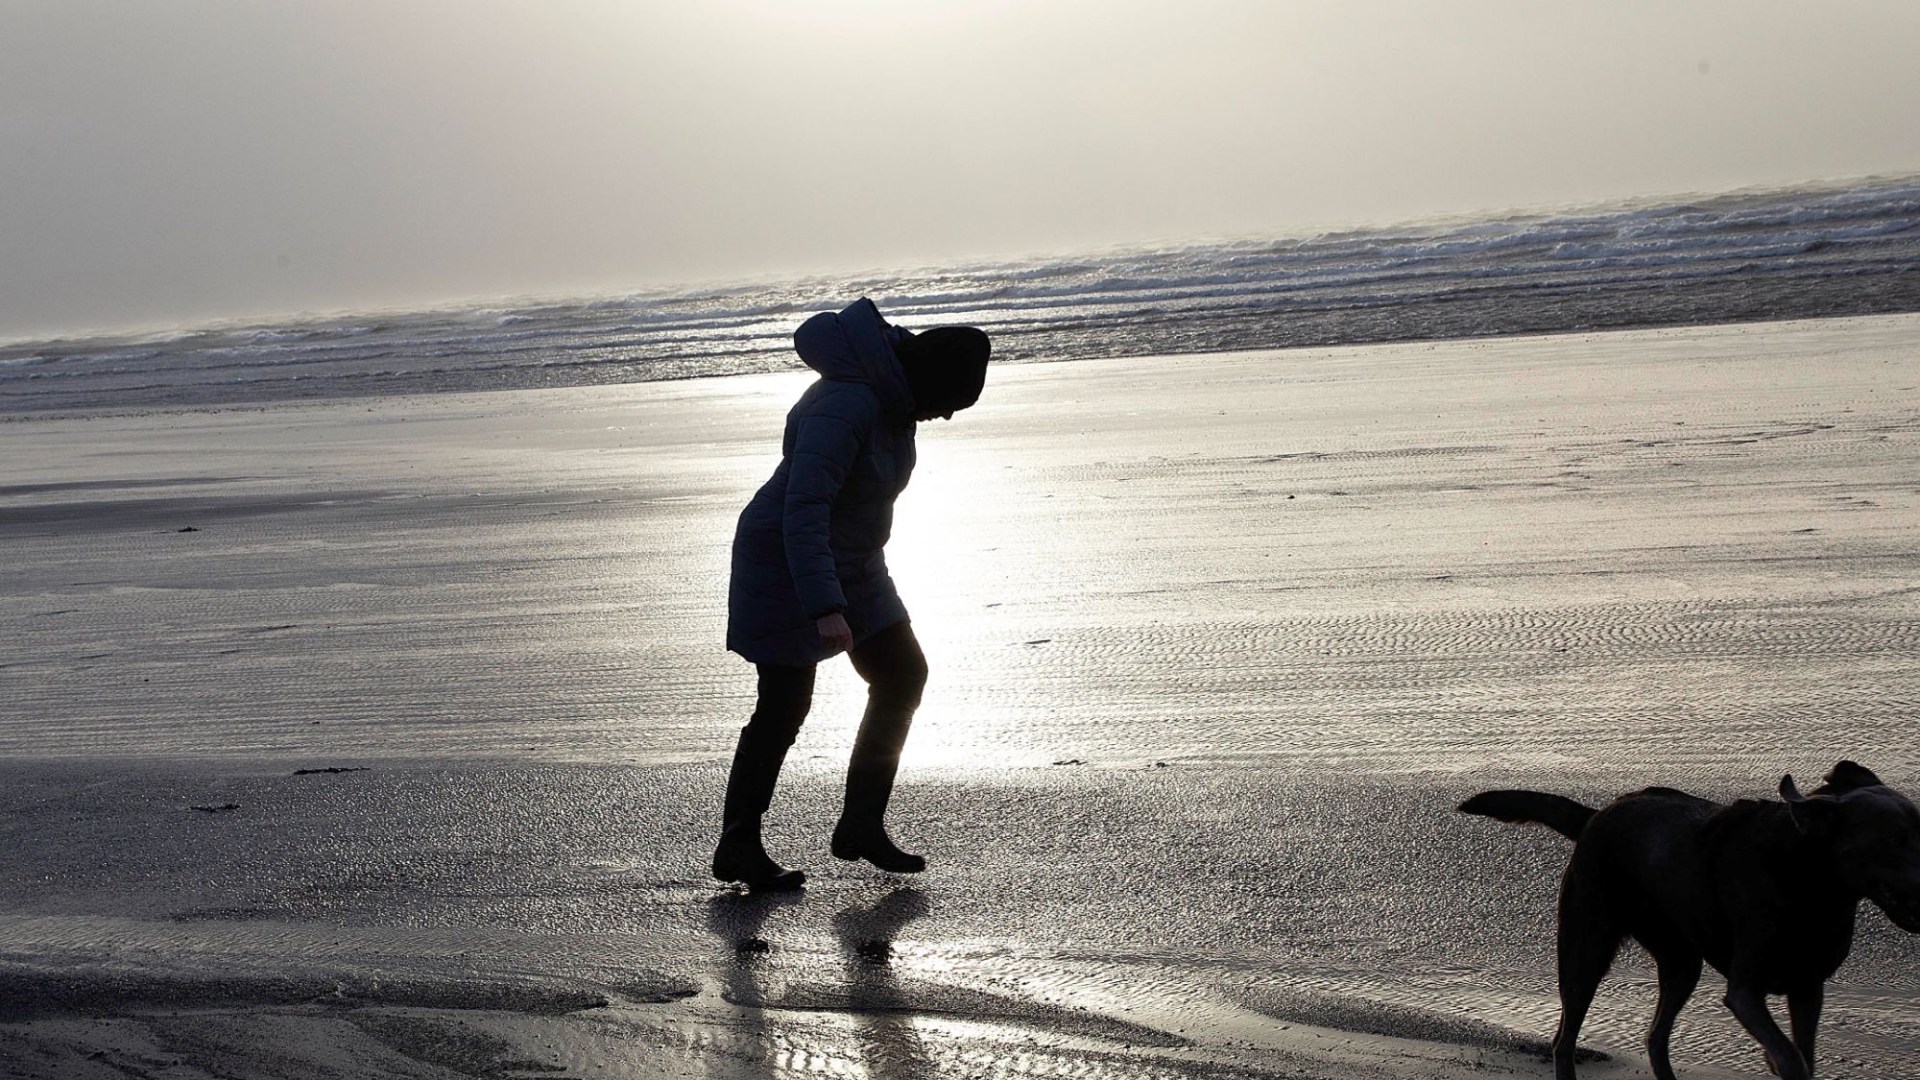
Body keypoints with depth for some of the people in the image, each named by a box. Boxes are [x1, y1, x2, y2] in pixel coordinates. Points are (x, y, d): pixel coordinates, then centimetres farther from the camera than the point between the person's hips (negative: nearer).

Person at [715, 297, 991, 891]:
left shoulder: (894, 393, 0)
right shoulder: (845, 409, -30)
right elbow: (802, 512, -35)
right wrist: (826, 609, -40)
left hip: (850, 563, 10)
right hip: (786, 568, -9)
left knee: (902, 675, 7)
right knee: (784, 707, -4)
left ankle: (861, 827, 14)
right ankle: (737, 847, 9)